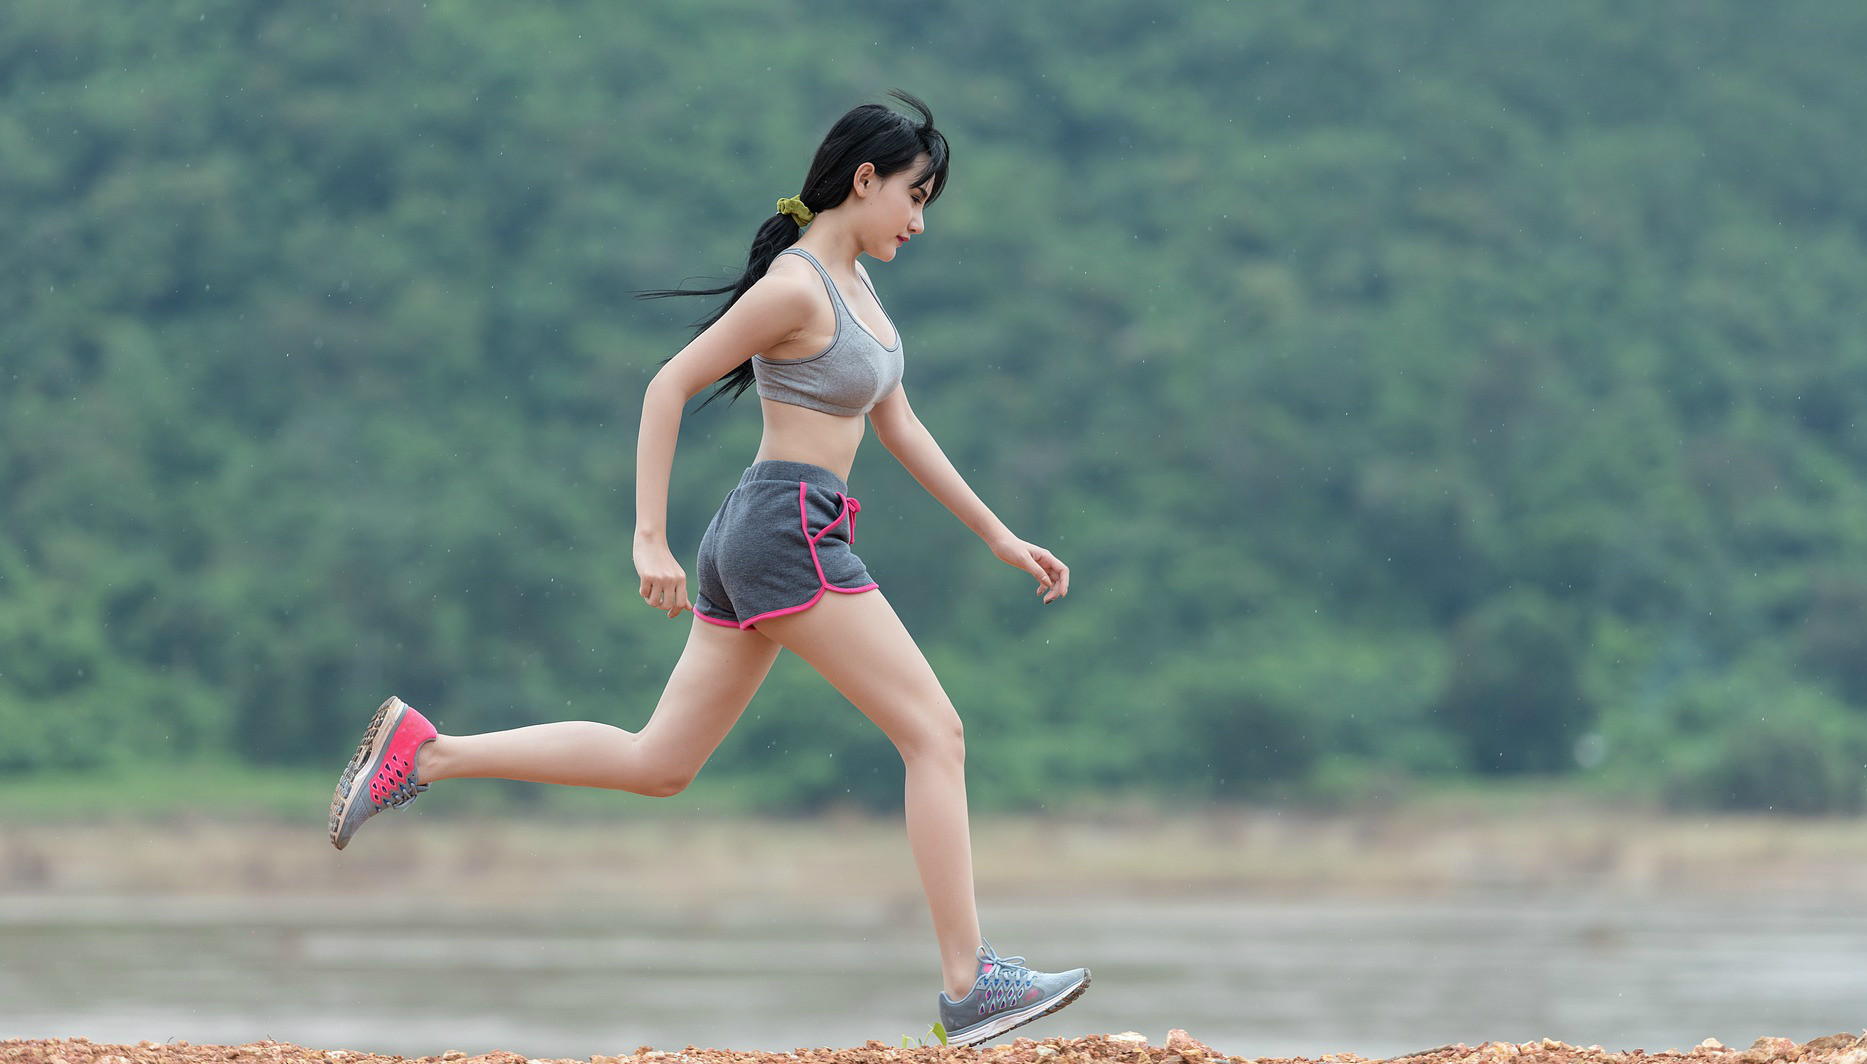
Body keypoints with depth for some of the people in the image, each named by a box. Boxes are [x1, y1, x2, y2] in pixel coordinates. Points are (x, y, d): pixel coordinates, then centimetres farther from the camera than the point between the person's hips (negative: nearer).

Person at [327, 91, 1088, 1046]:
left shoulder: (854, 284, 16)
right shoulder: (796, 286, -13)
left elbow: (900, 428, 23)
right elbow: (668, 387, -14)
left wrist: (999, 537, 22)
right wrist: (649, 539, -18)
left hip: (756, 541, 10)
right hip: (790, 533, -10)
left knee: (657, 763, 11)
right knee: (936, 734, -8)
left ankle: (421, 754, 11)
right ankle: (969, 985, -8)